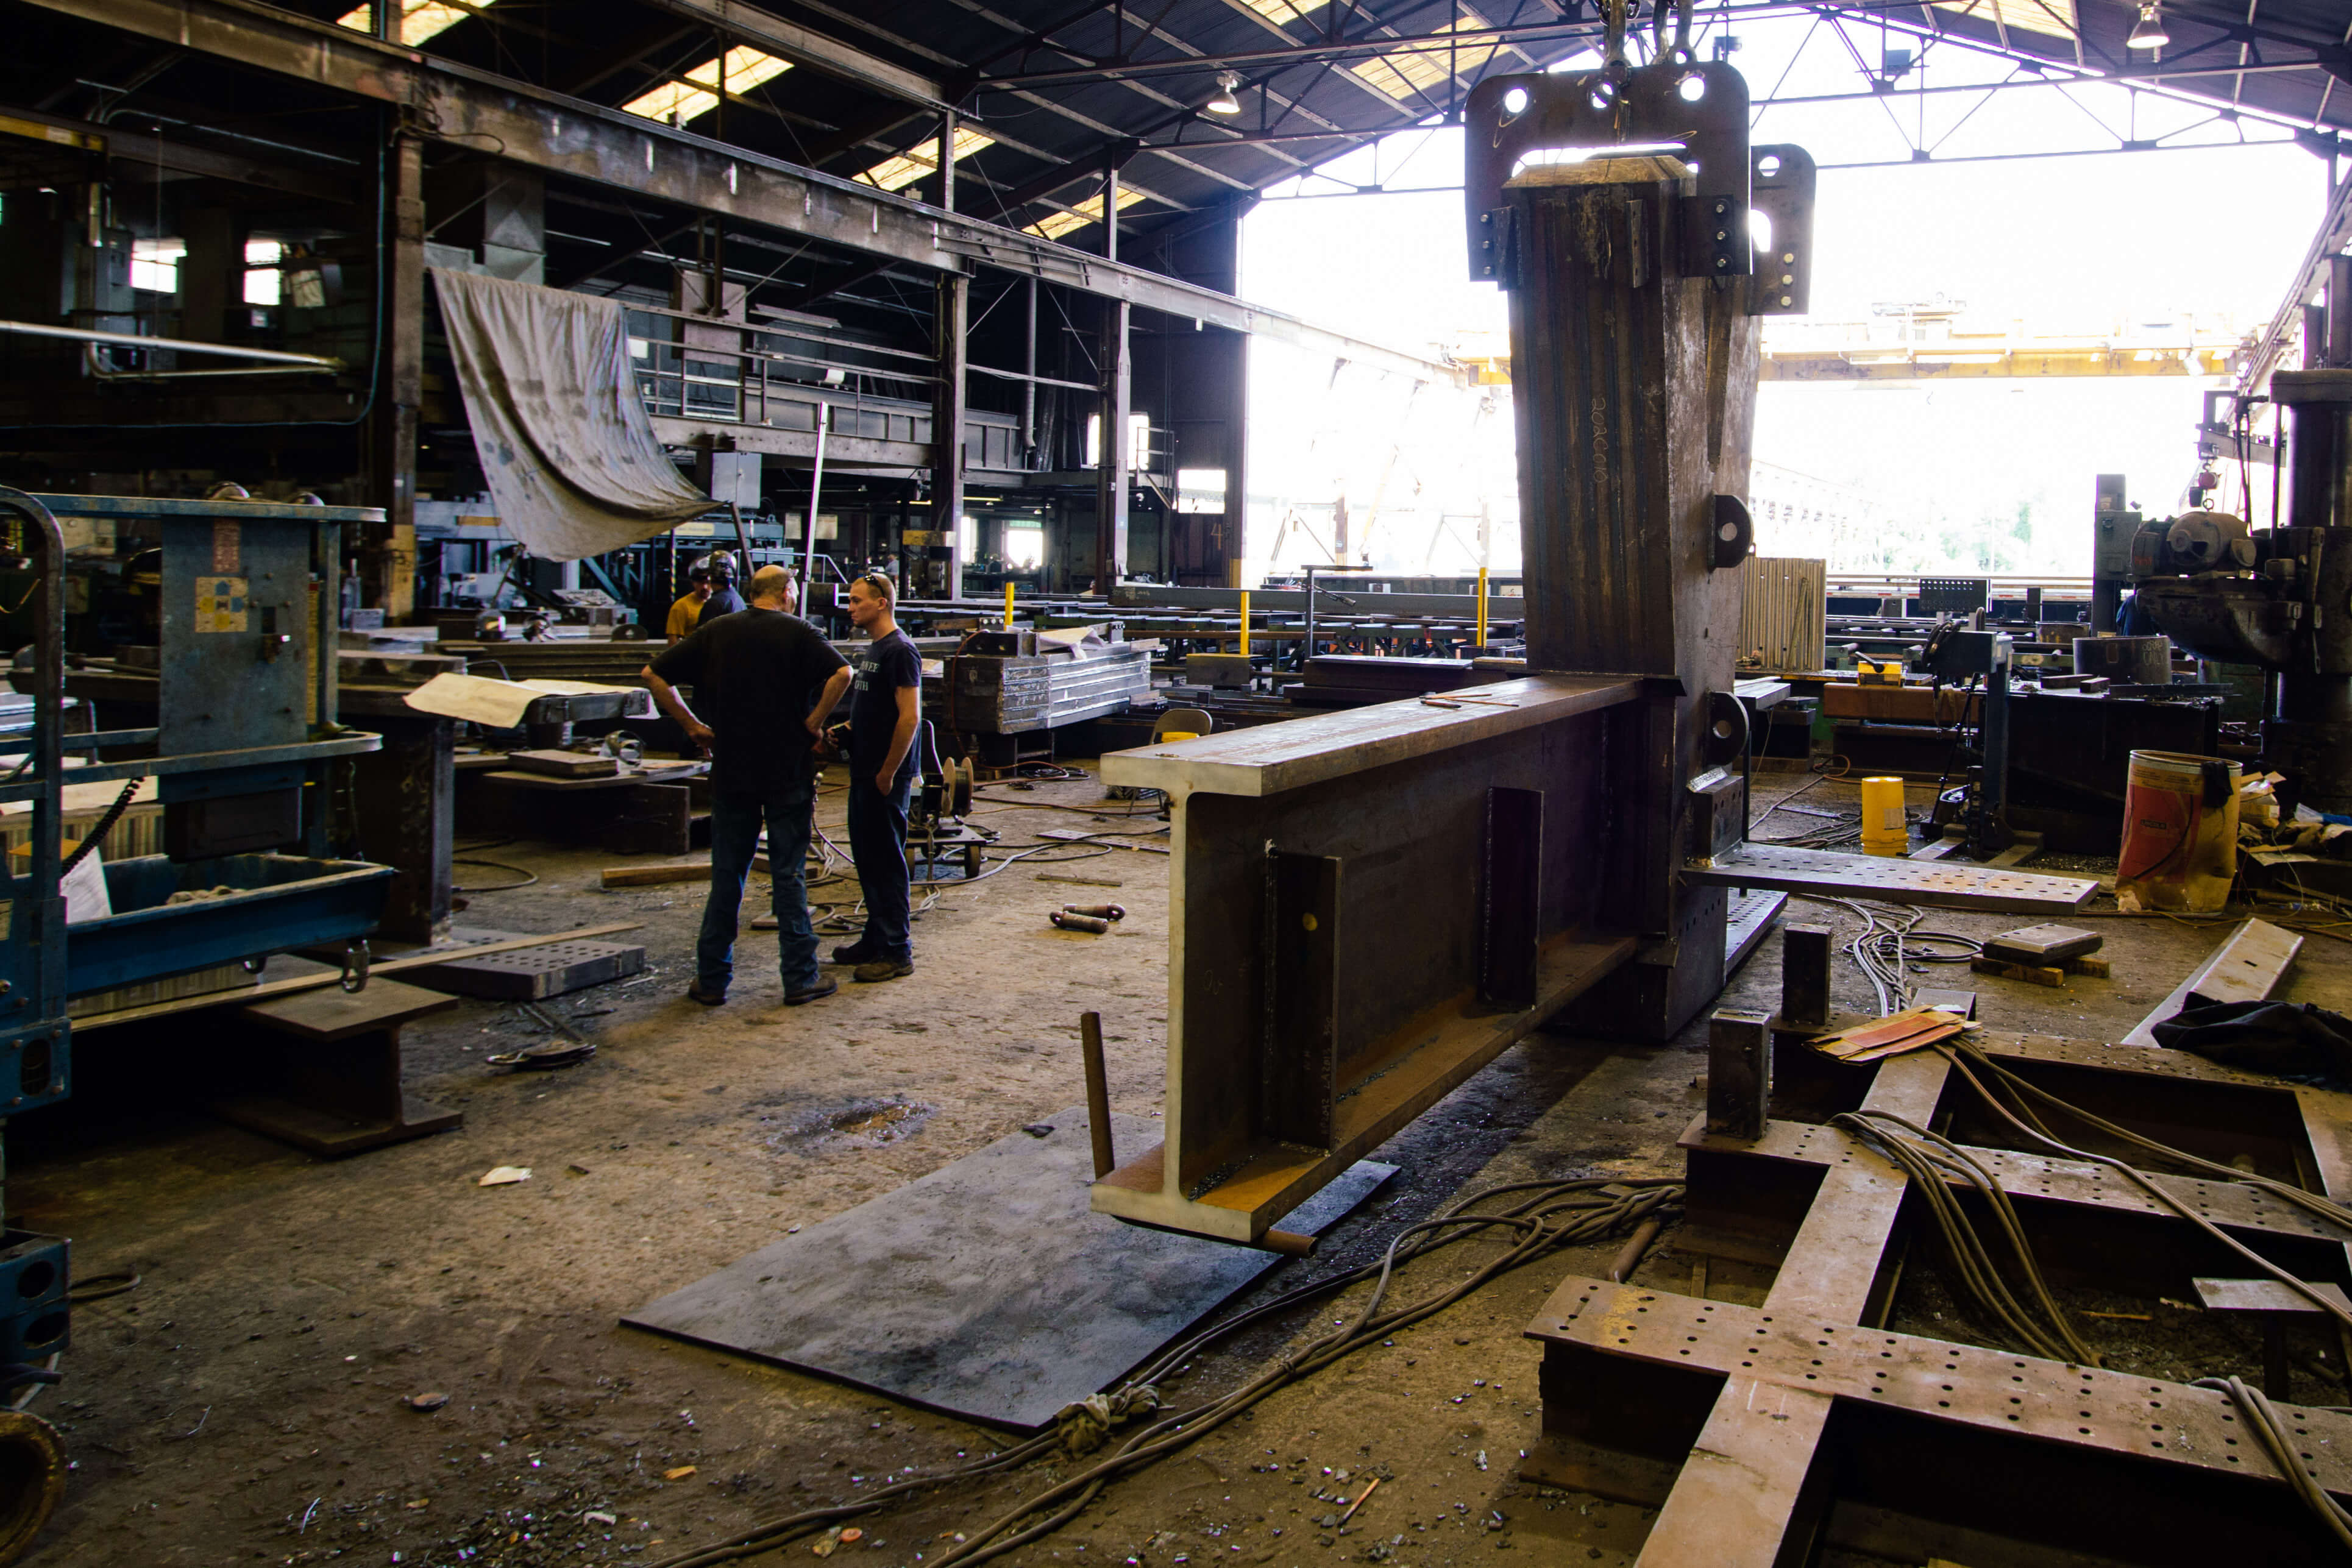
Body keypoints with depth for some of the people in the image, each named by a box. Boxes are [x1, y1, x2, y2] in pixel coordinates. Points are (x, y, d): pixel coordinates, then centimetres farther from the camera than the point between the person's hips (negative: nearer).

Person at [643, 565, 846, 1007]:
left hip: (730, 772, 3)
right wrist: (816, 720, -10)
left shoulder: (715, 631, 6)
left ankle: (712, 979, 14)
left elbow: (654, 675, 5)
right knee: (790, 875, 4)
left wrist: (692, 725, 6)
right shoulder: (797, 632, -5)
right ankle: (800, 978, 8)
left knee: (727, 875, 10)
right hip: (789, 772, -3)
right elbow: (842, 673, -21)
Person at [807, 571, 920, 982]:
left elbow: (910, 717, -21)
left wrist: (888, 772, -20)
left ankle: (897, 952, 2)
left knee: (886, 860, -5)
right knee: (867, 856, 15)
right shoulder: (870, 650, 15)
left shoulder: (900, 651, -15)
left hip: (886, 777, -10)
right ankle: (876, 938, 25)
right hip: (864, 773, 10)